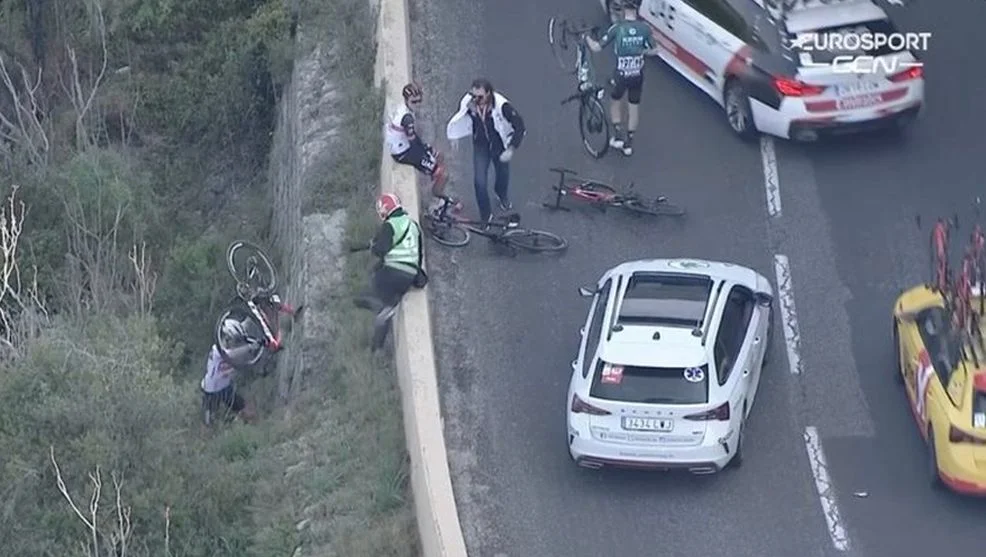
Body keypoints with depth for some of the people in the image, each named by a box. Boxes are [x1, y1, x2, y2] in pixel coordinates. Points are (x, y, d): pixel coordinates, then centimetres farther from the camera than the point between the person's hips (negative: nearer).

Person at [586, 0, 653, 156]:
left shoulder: (617, 28, -18)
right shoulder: (644, 28, -11)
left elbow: (596, 48, -15)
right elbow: (652, 50, 1)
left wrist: (587, 38, 5)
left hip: (621, 75, -2)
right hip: (638, 75, 2)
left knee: (615, 102, 25)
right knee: (634, 107, 19)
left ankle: (618, 135, 19)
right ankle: (629, 143, 26)